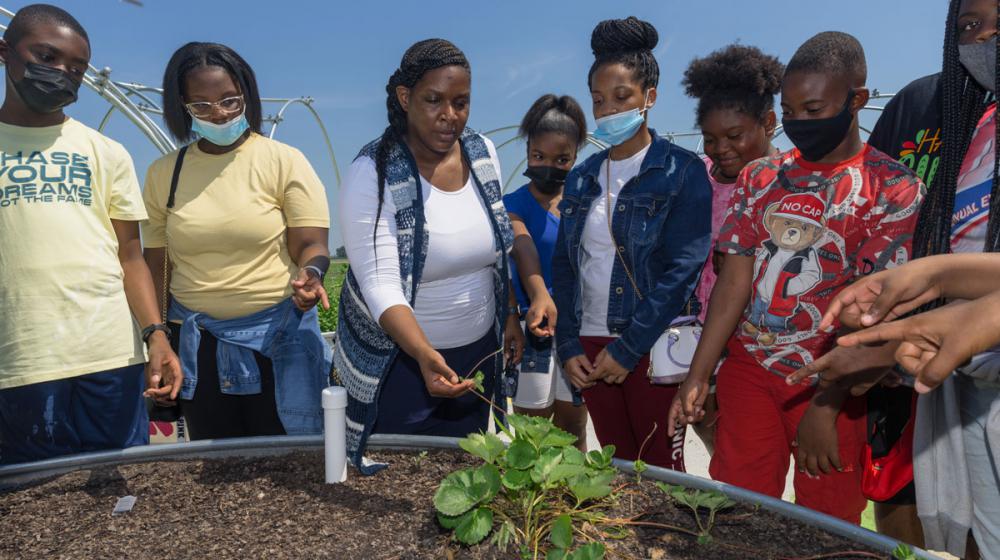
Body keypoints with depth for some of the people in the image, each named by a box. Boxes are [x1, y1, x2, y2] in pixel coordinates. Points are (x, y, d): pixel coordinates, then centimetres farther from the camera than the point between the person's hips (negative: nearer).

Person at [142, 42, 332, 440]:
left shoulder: (284, 162, -4)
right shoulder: (163, 173, 6)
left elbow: (310, 245, -8)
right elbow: (157, 266, 11)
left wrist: (310, 273, -30)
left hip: (278, 335, -3)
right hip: (196, 343, 3)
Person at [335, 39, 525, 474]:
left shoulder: (483, 154, -2)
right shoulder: (374, 173, -19)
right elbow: (380, 286, -26)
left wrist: (511, 315, 8)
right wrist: (426, 356, -40)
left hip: (478, 351, 5)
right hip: (400, 358, -4)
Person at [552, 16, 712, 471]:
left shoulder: (681, 171, -6)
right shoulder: (582, 177, 9)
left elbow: (684, 269, -13)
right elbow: (564, 267, 9)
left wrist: (627, 349, -14)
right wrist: (568, 346, 0)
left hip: (653, 347, -4)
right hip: (591, 348, 5)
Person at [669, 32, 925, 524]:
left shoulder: (892, 188, -6)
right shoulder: (761, 178, 5)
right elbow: (734, 281, 0)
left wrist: (825, 407, -18)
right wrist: (698, 376, -6)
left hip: (830, 385, -2)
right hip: (748, 371, 3)